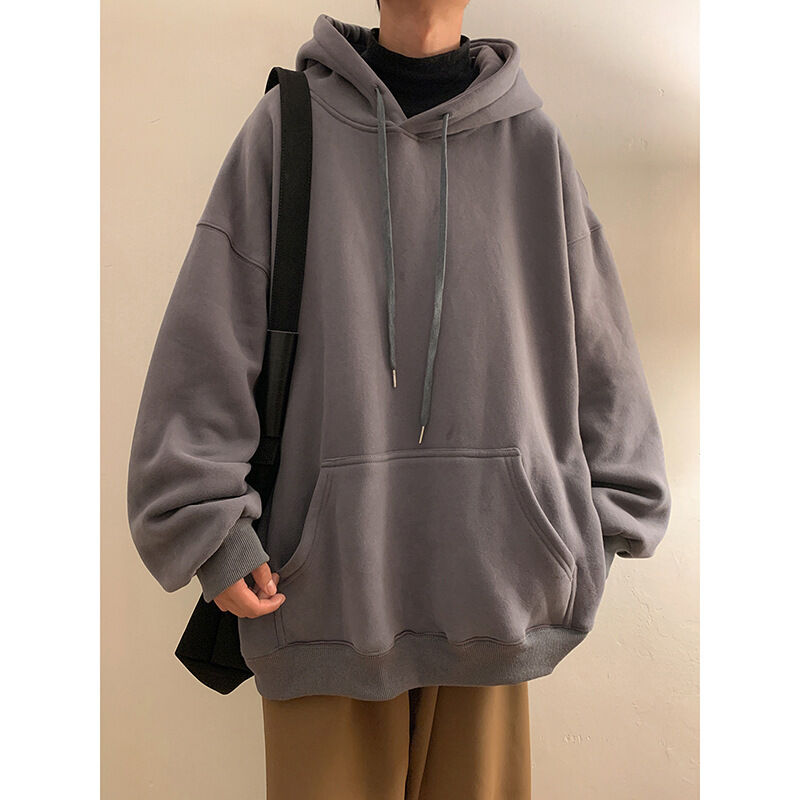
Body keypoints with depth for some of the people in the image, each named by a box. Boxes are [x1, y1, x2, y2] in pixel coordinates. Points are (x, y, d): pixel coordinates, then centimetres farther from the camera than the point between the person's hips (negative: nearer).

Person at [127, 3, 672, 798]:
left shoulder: (531, 140, 9)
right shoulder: (289, 124, 5)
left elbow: (597, 346, 10)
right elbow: (207, 336, 0)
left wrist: (605, 520, 6)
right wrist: (208, 520, -7)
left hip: (489, 576, 2)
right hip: (325, 572, -1)